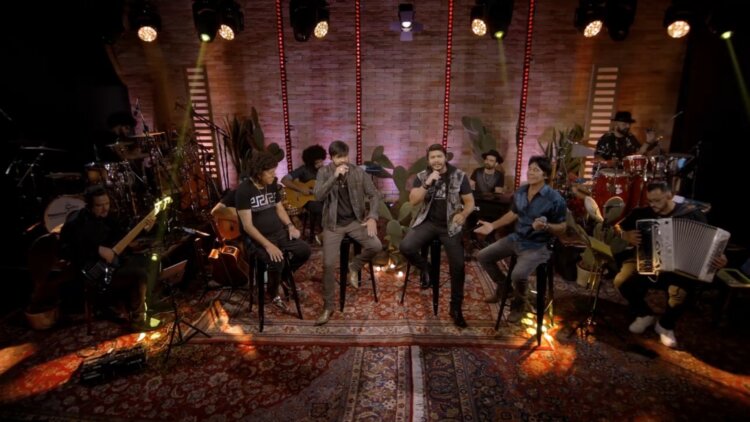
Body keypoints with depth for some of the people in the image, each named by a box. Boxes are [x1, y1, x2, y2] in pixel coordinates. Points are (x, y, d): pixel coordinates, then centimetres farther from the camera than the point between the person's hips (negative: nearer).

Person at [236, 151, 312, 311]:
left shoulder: (272, 185, 4)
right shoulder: (243, 190, -17)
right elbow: (247, 225, -20)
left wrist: (290, 226, -4)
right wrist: (268, 245, -27)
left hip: (279, 232, 6)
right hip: (257, 238, -6)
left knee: (305, 250, -9)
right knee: (276, 262, -30)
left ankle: (285, 276, 17)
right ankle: (274, 293, 2)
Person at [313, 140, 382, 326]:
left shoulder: (359, 172, -3)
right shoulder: (324, 172, -4)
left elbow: (374, 195, -1)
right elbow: (318, 196, -18)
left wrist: (372, 217, -14)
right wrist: (335, 176, -27)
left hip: (356, 220, 1)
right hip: (333, 224, -1)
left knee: (376, 246, -21)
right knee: (328, 264, -11)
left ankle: (354, 266, 11)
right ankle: (328, 307, 7)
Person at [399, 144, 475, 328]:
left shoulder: (459, 176, 0)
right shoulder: (422, 176, 2)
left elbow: (470, 202, 1)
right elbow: (413, 201, -9)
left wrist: (463, 214, -21)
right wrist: (428, 183, -20)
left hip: (450, 225, -1)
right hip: (428, 222, 1)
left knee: (458, 265, -11)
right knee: (405, 246, -25)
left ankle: (456, 308, 10)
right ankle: (426, 269, 7)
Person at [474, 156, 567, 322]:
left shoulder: (555, 199, -17)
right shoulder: (520, 192, 1)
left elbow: (562, 228, -11)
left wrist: (545, 226, -31)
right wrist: (492, 226, 7)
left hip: (537, 245, -7)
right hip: (516, 238, 7)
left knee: (518, 275, -30)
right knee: (482, 256, 3)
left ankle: (520, 303, 6)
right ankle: (503, 287, 27)